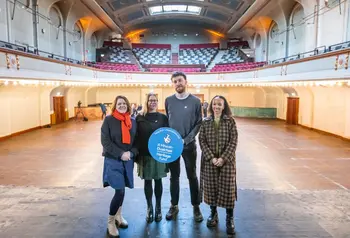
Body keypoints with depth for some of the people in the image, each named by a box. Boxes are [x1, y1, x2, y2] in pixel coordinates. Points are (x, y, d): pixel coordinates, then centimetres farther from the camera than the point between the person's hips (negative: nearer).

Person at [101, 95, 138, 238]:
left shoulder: (132, 122, 8)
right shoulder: (109, 120, -4)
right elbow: (105, 141, -10)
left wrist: (131, 153, -11)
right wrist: (120, 154, -18)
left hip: (128, 161, 4)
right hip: (113, 160, -4)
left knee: (121, 190, 14)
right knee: (120, 191, -11)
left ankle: (118, 216, 36)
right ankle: (110, 222, 7)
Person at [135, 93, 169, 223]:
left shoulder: (163, 117, 2)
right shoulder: (140, 118, 2)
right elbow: (136, 136, 2)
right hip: (144, 154, 0)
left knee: (158, 180, 9)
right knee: (147, 181, 8)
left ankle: (158, 208, 23)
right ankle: (149, 208, 22)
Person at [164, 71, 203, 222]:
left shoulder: (195, 101, -3)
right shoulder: (168, 100, 4)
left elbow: (199, 123, -3)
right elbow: (166, 121, 11)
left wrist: (187, 139, -13)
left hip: (189, 144, -2)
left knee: (192, 176, 7)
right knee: (174, 176, 12)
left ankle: (196, 207, 21)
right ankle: (174, 206, 25)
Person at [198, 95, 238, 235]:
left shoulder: (230, 121, -1)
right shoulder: (205, 122, 3)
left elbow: (233, 142, -6)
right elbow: (202, 141, -1)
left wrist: (223, 158, -15)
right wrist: (211, 158, -13)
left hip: (227, 160, -1)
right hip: (209, 161, 2)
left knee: (228, 188, 0)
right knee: (211, 187, 8)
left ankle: (229, 219, 15)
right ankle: (213, 214, 28)